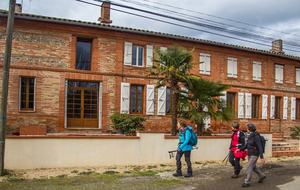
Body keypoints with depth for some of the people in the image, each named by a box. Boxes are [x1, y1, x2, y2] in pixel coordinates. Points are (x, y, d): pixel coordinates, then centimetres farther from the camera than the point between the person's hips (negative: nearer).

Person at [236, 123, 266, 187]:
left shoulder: (256, 136, -21)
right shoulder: (251, 136, 6)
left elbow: (260, 147, -22)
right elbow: (247, 145, 12)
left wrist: (261, 157, -24)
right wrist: (240, 149, 2)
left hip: (254, 155, -9)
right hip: (250, 154, 9)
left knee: (249, 167, -8)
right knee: (253, 167, 21)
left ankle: (247, 182, 1)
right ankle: (261, 176, 42)